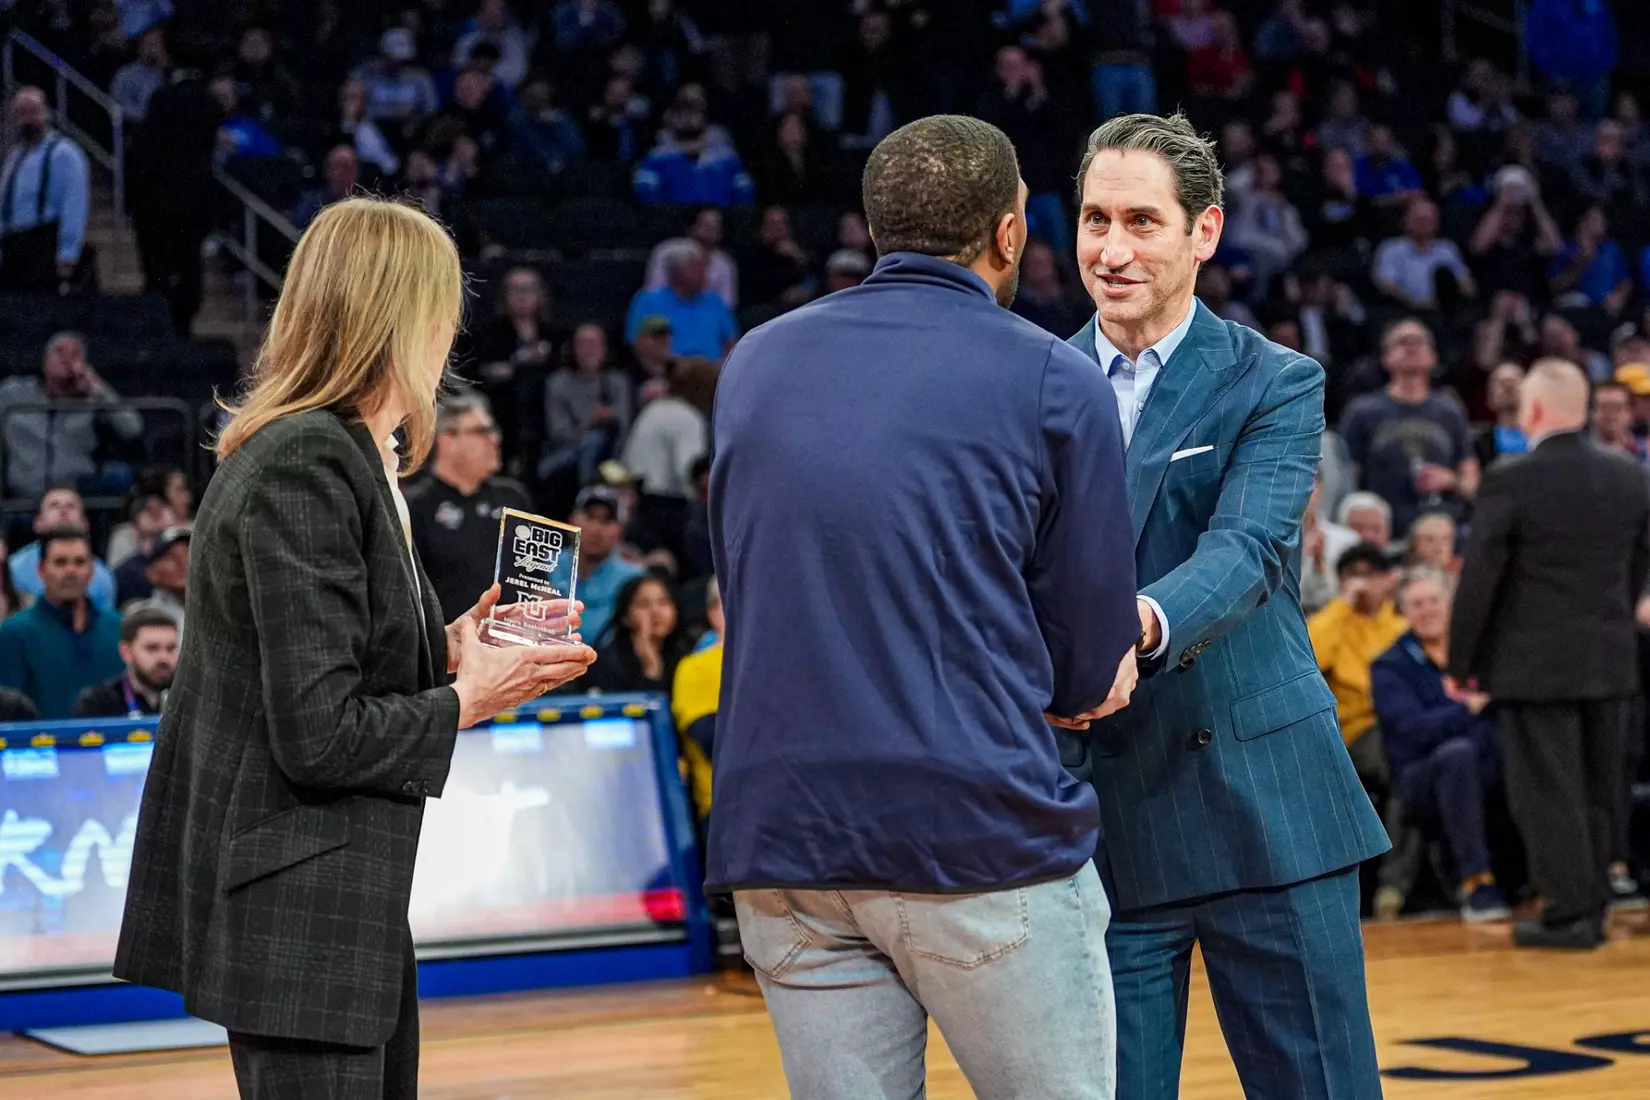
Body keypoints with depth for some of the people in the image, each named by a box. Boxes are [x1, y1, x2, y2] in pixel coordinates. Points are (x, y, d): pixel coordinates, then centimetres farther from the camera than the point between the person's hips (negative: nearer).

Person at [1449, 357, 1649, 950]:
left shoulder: (1509, 481, -13)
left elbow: (1478, 578, -11)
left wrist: (1461, 663, -3)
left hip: (1535, 663, -5)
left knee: (1548, 792, 0)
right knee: (1600, 791, 12)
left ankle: (1567, 912, 0)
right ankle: (1593, 906, 18)